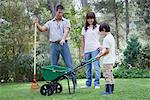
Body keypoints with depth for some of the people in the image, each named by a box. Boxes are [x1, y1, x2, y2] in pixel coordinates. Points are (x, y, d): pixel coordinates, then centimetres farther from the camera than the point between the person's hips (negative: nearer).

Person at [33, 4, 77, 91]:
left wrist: (63, 39, -28)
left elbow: (66, 31, -9)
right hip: (54, 45, 2)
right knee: (53, 66, 4)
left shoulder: (66, 22, 9)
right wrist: (37, 24, -18)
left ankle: (75, 83, 1)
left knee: (69, 65, -4)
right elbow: (42, 29, 2)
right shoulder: (50, 23, 15)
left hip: (64, 44, -2)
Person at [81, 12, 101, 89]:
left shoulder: (97, 27, 4)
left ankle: (97, 84, -5)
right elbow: (83, 41, 16)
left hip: (95, 49, -4)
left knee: (96, 67, -9)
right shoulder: (84, 28, 14)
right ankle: (88, 84, 15)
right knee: (88, 68, 9)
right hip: (87, 50, 4)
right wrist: (83, 52, 12)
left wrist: (101, 46, -20)